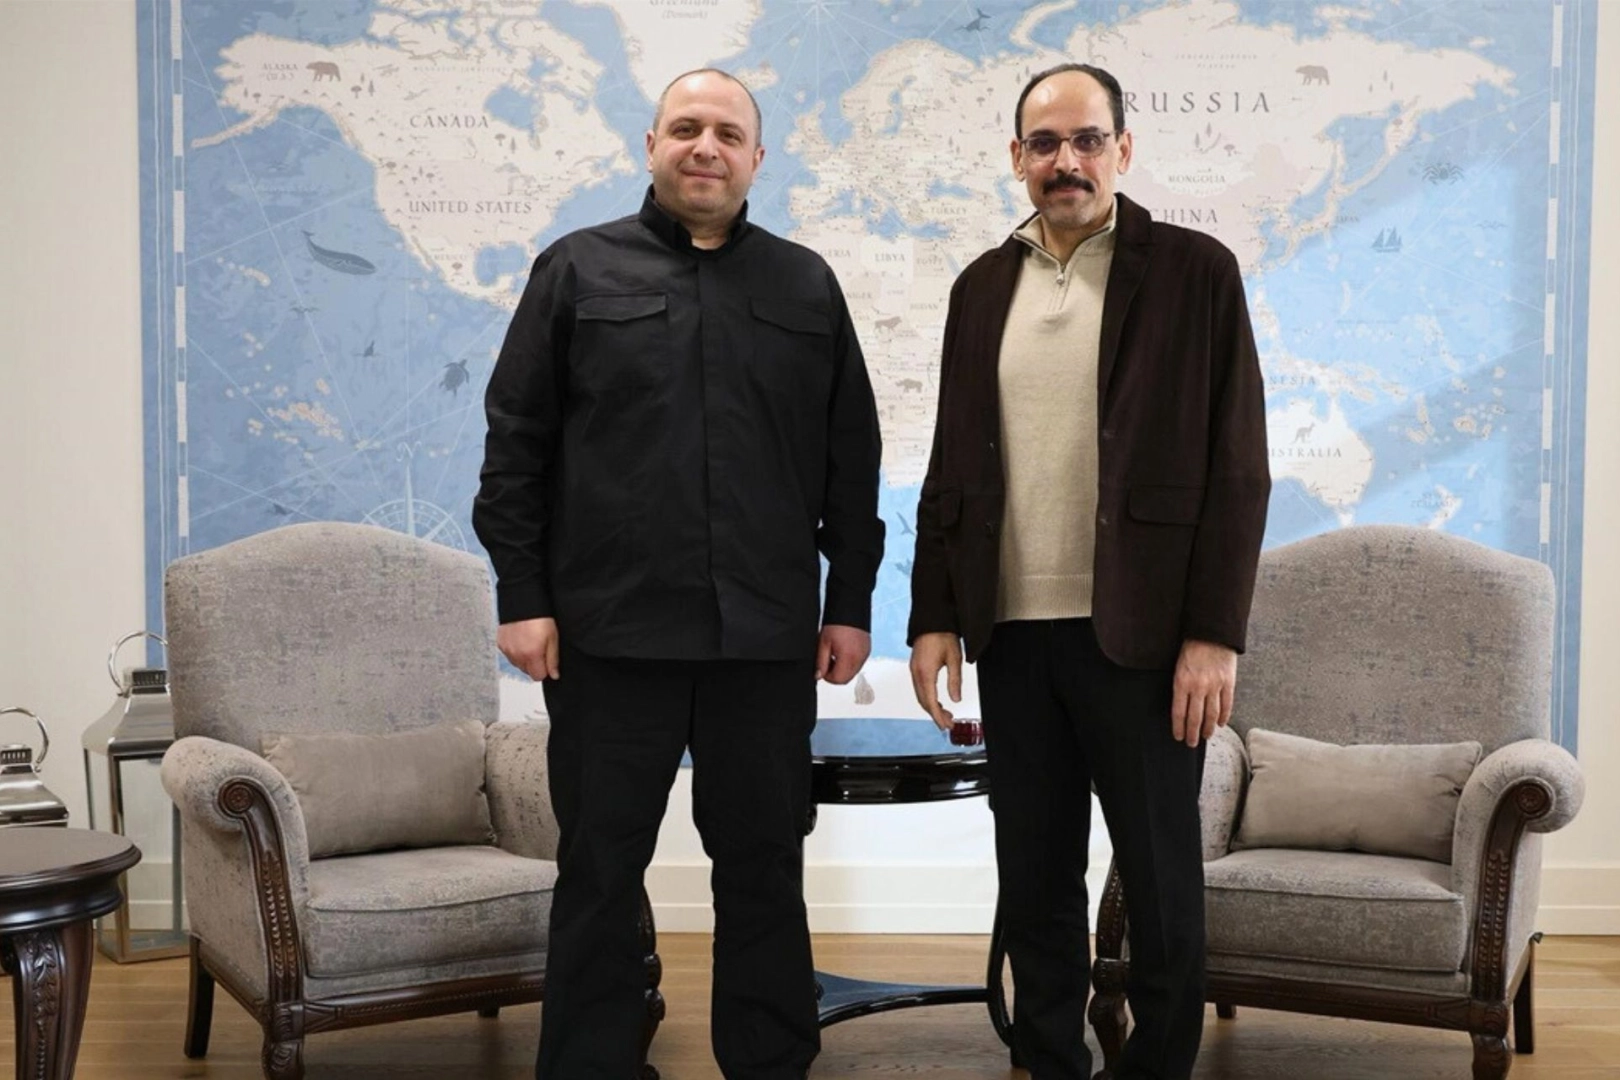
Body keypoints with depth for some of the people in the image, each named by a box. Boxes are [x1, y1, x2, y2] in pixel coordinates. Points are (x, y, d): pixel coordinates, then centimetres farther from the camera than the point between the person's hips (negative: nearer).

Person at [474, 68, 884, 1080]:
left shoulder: (807, 285, 10)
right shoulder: (577, 270, 5)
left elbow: (851, 459, 10)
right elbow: (516, 445, 2)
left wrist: (851, 601, 6)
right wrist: (522, 596, -4)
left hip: (766, 635, 2)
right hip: (609, 630, -1)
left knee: (765, 866, 9)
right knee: (600, 872, 7)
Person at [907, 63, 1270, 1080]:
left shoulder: (1195, 270, -1)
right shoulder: (983, 287, 11)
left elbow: (1236, 468, -5)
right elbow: (951, 470, 12)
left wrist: (1215, 632, -12)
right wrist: (935, 616, 5)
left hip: (1140, 633, -3)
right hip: (1013, 631, 4)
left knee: (1160, 881, 6)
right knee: (1034, 880, 10)